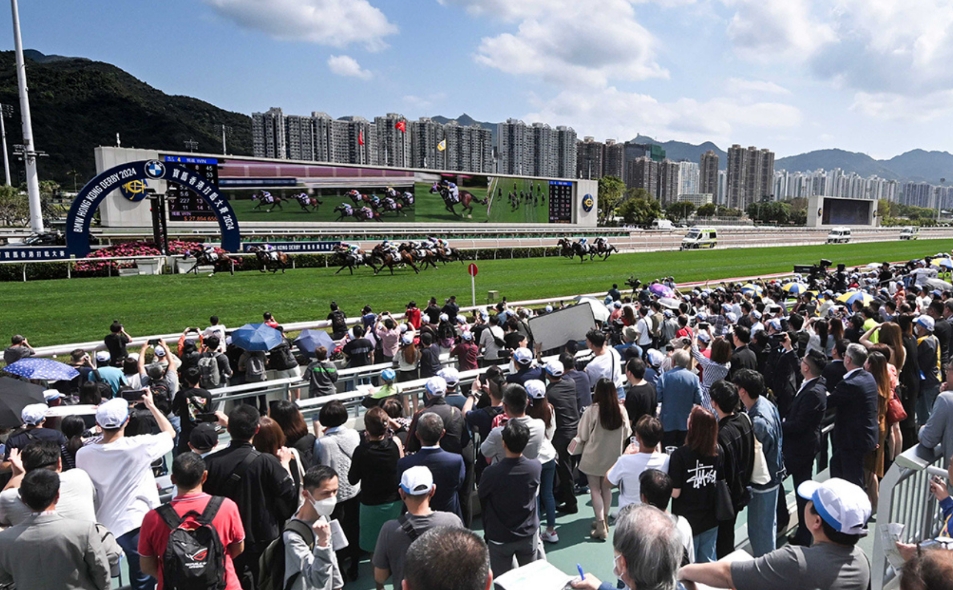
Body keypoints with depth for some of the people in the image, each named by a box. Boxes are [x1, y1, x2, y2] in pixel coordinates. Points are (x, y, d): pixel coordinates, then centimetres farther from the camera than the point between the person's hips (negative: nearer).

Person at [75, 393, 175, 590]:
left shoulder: (83, 454, -9)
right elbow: (170, 433, 0)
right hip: (137, 523, -3)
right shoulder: (139, 446, -18)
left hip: (102, 526, 3)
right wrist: (151, 406, 7)